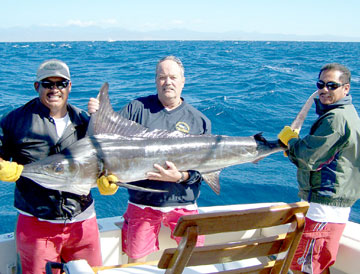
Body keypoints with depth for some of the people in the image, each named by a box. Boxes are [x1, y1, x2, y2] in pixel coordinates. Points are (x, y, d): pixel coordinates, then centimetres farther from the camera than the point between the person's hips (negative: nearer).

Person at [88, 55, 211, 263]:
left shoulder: (200, 121, 3)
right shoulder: (137, 108, 3)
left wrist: (181, 176, -18)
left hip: (183, 204, 1)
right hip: (142, 203, 0)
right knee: (136, 262, 7)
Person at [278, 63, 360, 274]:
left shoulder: (336, 118, -19)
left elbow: (310, 158, -21)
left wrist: (291, 140, -4)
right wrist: (295, 145, 7)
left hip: (326, 207, -11)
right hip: (338, 204, 11)